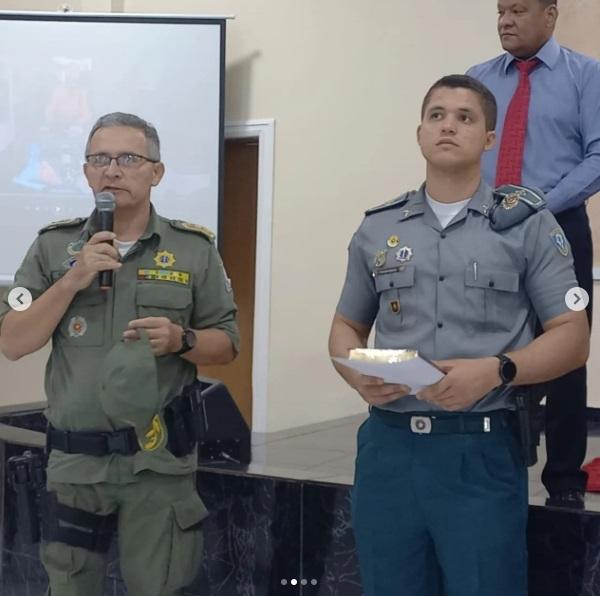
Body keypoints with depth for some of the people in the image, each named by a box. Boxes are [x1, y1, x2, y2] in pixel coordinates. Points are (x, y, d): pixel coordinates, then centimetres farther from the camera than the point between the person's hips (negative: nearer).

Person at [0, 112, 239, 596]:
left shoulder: (194, 248, 0)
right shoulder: (53, 246, 2)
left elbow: (226, 344, 4)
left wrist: (181, 340, -17)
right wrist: (72, 281, -14)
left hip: (159, 459, -1)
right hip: (75, 458, 2)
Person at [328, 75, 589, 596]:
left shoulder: (527, 223, 1)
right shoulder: (378, 228, 11)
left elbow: (572, 337, -2)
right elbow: (347, 326, 18)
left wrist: (495, 370, -19)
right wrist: (358, 374, -5)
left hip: (481, 451, -3)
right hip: (388, 445, 3)